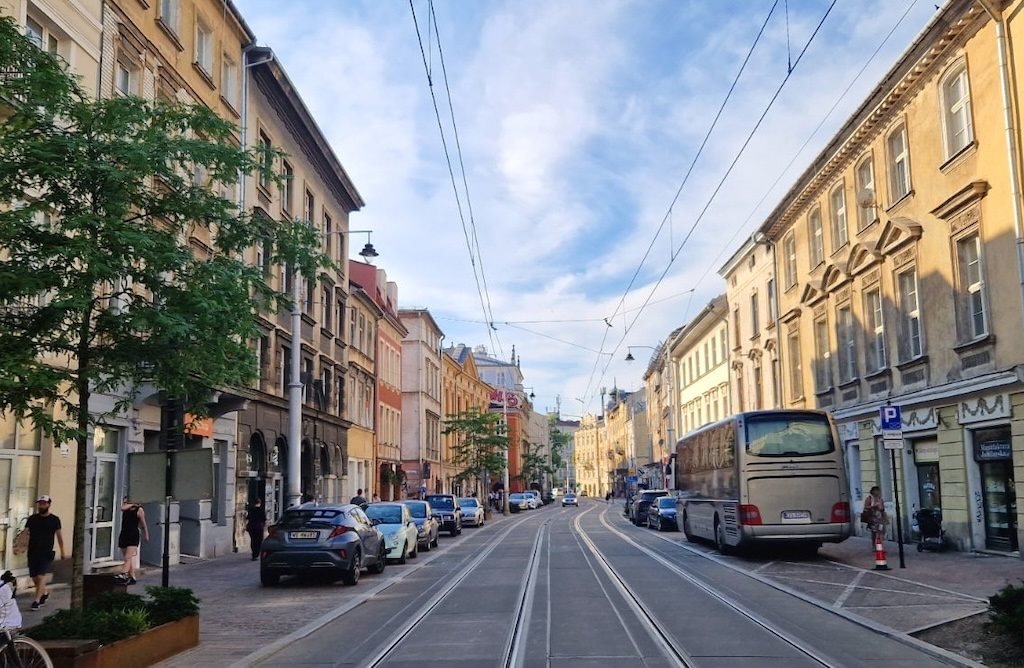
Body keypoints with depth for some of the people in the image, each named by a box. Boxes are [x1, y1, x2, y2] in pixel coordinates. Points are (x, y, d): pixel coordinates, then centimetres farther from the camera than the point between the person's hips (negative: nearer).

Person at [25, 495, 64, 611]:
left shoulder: (54, 519, 1)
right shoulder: (32, 518, 6)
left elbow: (59, 535, 6)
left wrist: (62, 551, 8)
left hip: (46, 552, -3)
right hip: (33, 551, 3)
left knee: (41, 576, -11)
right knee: (34, 577, 10)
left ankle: (37, 600, -8)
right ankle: (45, 593, 34)